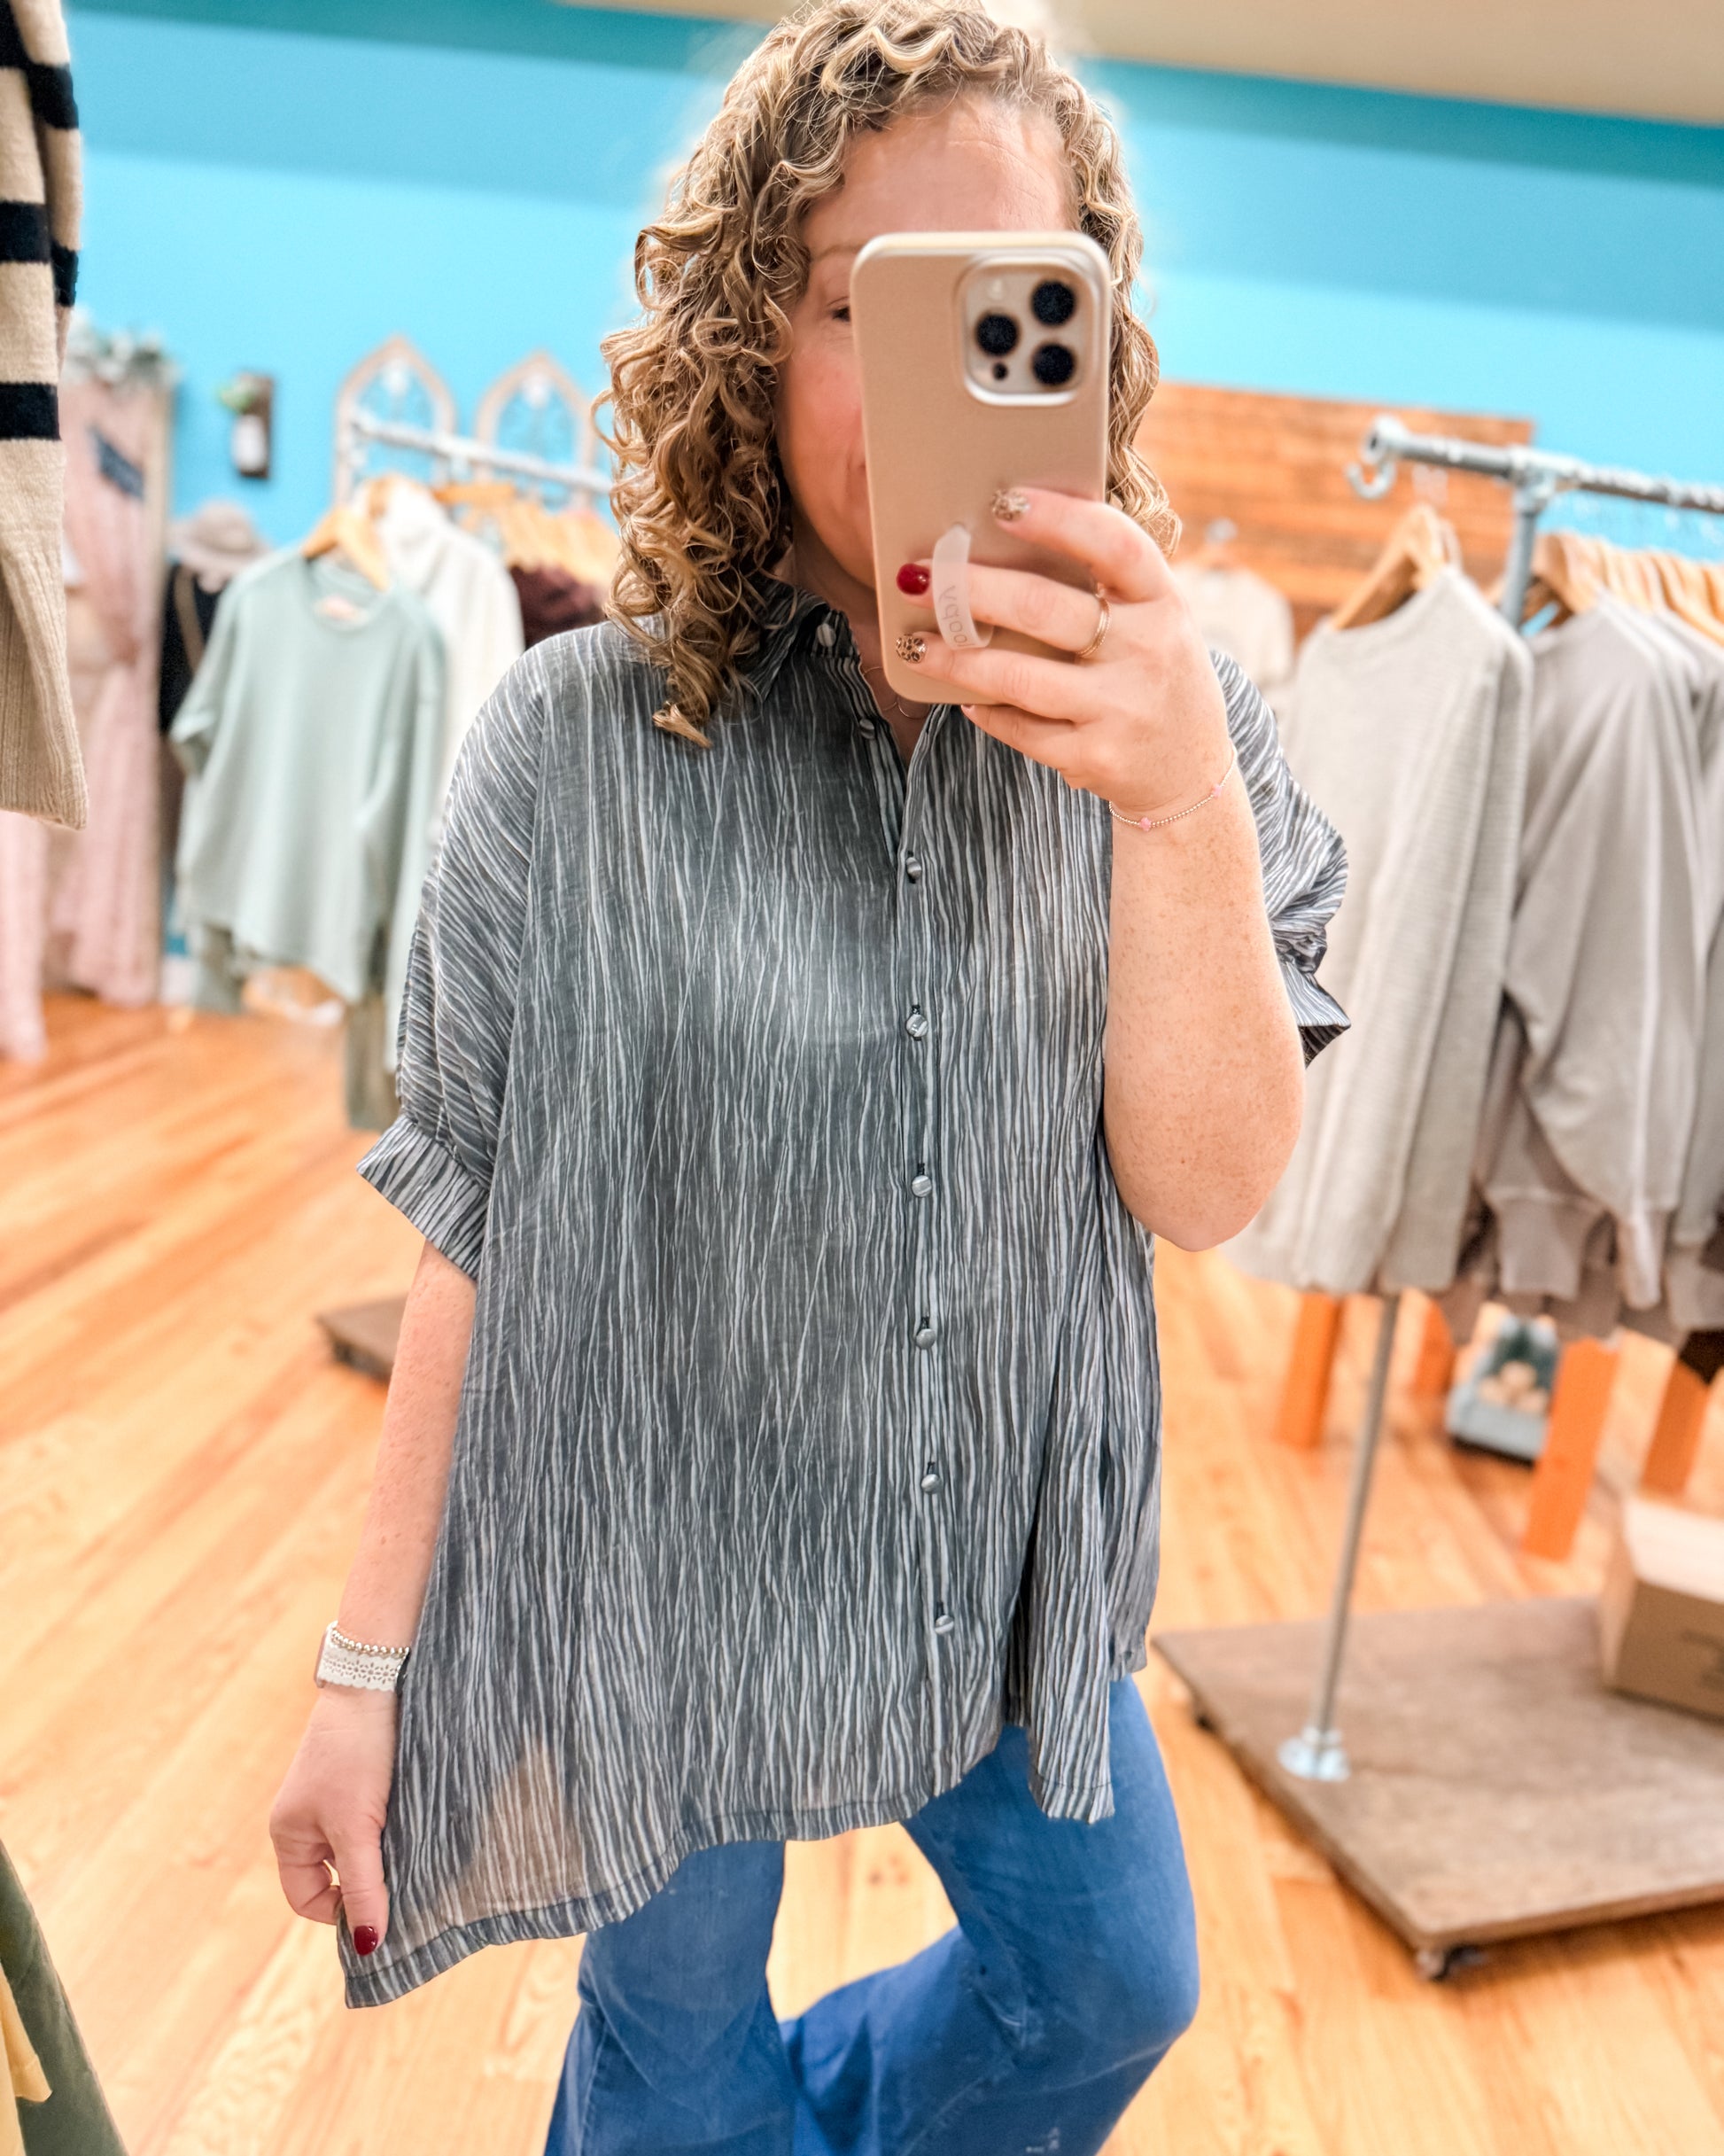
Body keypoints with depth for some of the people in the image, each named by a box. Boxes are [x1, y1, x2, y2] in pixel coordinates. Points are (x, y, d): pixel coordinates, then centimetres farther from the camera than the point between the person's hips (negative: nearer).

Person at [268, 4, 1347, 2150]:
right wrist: (366, 1665, -7)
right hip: (653, 1581, -2)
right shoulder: (579, 747, -16)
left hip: (1009, 1565, 3)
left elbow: (1207, 1188, -14)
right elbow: (478, 1235, -11)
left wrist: (1180, 799, -30)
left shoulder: (1175, 726, -8)